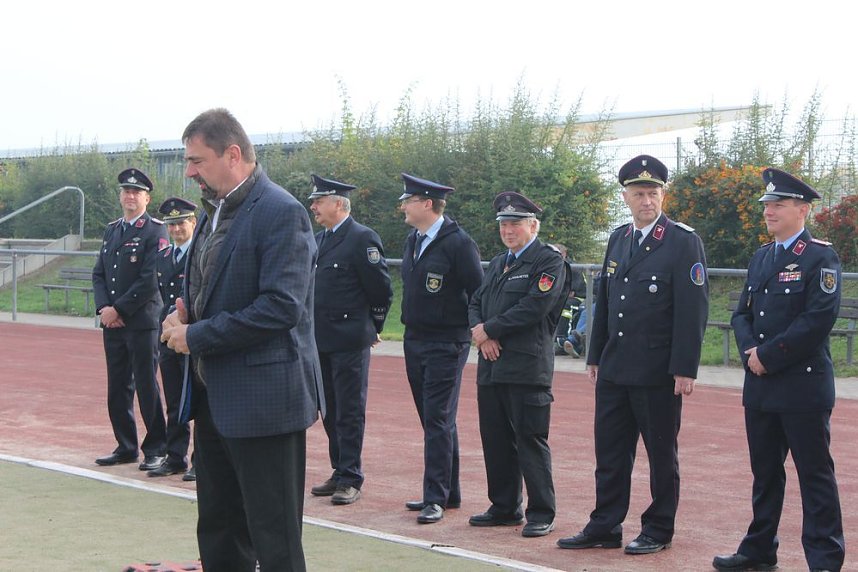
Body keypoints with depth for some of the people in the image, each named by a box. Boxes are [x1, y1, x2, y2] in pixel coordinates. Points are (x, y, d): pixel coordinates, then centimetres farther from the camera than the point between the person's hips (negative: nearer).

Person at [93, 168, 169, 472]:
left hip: (142, 322, -6)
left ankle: (156, 449, 6)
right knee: (118, 387, 10)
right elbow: (99, 273, 13)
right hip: (112, 322, 7)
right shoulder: (112, 230, 15)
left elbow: (151, 279, -14)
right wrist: (104, 308, -4)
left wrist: (120, 310, -13)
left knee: (147, 387, -3)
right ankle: (126, 447, 20)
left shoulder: (155, 231, -6)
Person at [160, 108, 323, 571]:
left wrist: (197, 336, -18)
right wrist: (183, 315, 2)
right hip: (214, 395, 9)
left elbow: (282, 306, -23)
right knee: (217, 533, 17)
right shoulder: (214, 211, 14)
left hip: (263, 398, -9)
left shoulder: (281, 213, -15)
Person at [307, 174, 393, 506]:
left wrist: (372, 327, 0)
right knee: (331, 410, 13)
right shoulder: (318, 240, 14)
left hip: (350, 341, -8)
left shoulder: (363, 239, -10)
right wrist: (313, 329, 16)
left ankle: (351, 479, 3)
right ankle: (340, 472, 22)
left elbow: (381, 288, -8)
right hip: (322, 339, 8)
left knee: (350, 411, -2)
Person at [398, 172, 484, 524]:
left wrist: (476, 330, -11)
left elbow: (478, 293, -12)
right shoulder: (413, 240, 11)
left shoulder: (458, 242, -13)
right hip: (414, 342, 8)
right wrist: (412, 329, 16)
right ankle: (448, 492, 21)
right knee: (434, 420, 12)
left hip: (445, 346, -8)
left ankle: (436, 498, -4)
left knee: (439, 421, -7)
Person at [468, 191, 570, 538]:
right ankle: (504, 508, 22)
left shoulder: (550, 262, -5)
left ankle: (542, 515, 4)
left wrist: (489, 330, -11)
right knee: (496, 440, 11)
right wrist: (479, 330, -5)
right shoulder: (498, 264, 21)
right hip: (492, 365, 8)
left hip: (527, 367, -8)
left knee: (530, 440, -5)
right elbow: (476, 303, 18)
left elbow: (534, 307, -17)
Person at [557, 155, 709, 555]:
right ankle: (605, 527, 19)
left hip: (658, 372, -6)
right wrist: (595, 357, 15)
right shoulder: (618, 239, 12)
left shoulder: (684, 241, -8)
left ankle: (658, 530, 17)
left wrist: (685, 369, -16)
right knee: (610, 452, 10)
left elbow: (693, 310, -12)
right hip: (615, 369, 6)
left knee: (661, 454, 6)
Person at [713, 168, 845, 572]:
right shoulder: (761, 257, 15)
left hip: (803, 386, -7)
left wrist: (769, 355, -16)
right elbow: (742, 313, 15)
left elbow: (818, 320, -17)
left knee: (815, 475, -2)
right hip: (761, 387, 7)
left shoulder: (820, 258, -8)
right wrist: (750, 351, -5)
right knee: (765, 473, 14)